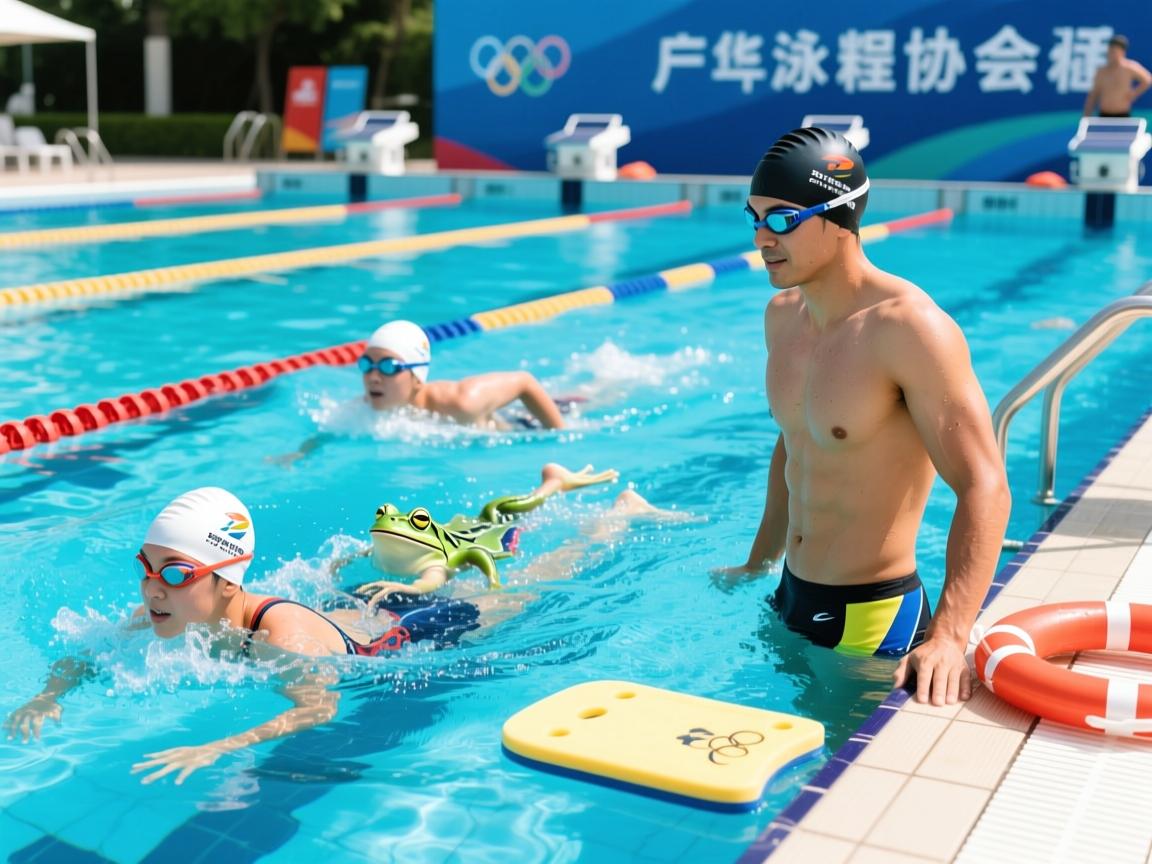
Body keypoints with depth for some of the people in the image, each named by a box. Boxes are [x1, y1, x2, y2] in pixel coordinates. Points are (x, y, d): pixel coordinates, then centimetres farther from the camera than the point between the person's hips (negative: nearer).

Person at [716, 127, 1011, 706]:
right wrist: (757, 566, 24)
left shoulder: (909, 328, -22)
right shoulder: (782, 315, 3)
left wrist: (948, 638, -36)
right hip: (789, 600, 8)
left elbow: (984, 489, -26)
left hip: (873, 618, -8)